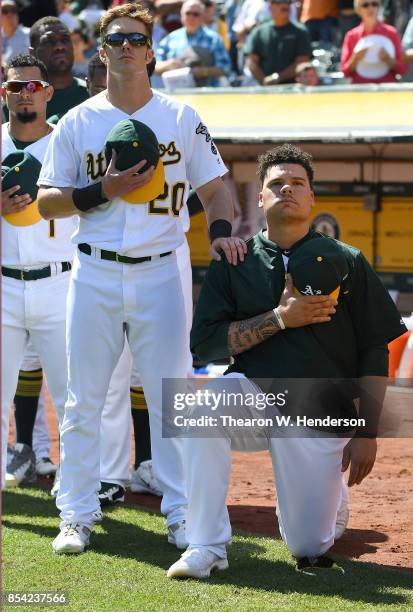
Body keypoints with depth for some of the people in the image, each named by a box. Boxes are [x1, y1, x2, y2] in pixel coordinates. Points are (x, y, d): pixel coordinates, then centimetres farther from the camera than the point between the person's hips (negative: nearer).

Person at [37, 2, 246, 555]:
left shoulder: (182, 119, 7)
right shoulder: (77, 123, 6)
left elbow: (213, 187, 8)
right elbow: (46, 202, 4)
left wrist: (221, 229, -12)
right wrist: (103, 191, -12)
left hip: (161, 274, 0)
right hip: (95, 274, 0)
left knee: (172, 398, 0)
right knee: (84, 400, 3)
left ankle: (182, 513, 6)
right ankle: (77, 514, 10)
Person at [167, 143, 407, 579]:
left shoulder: (347, 263, 1)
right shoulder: (233, 263, 3)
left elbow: (374, 351, 2)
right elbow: (203, 343, -6)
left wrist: (367, 433, -5)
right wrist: (279, 318, -16)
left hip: (321, 417, -1)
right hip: (254, 396, 1)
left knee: (308, 549, -4)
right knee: (204, 403, -34)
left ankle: (332, 496, 34)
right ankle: (207, 548, -24)